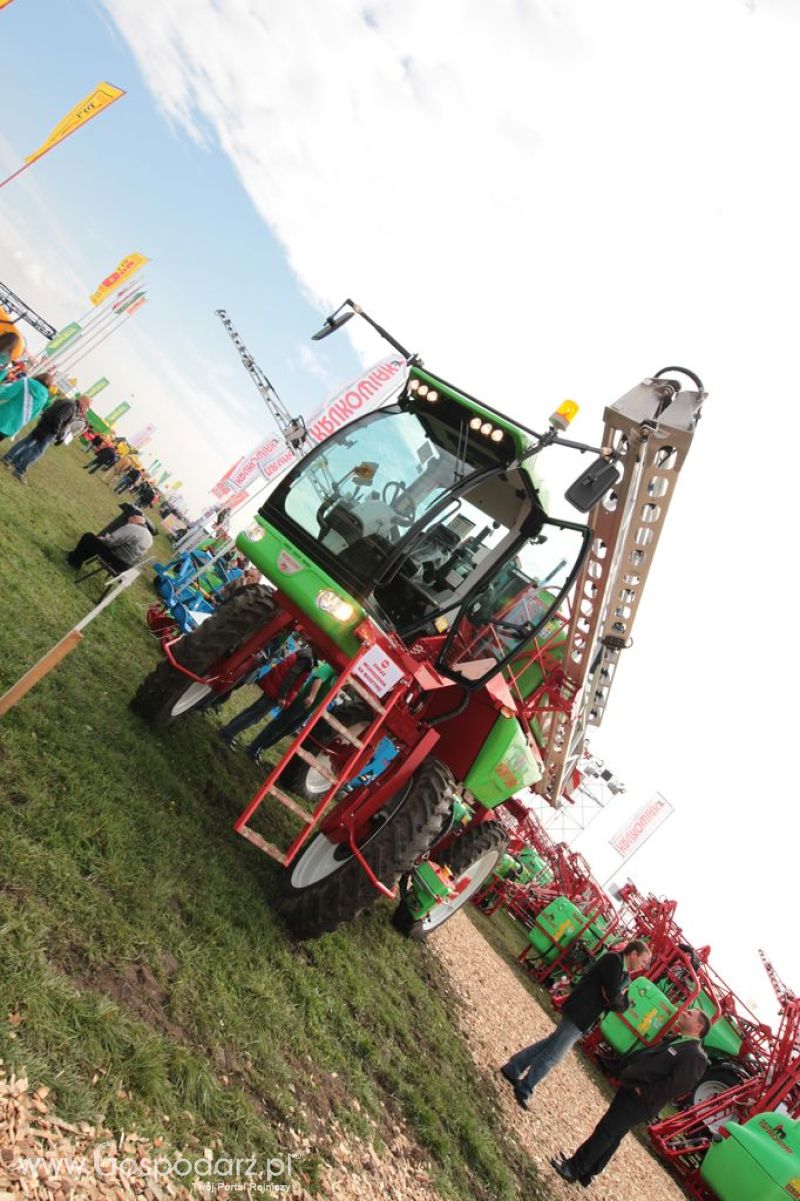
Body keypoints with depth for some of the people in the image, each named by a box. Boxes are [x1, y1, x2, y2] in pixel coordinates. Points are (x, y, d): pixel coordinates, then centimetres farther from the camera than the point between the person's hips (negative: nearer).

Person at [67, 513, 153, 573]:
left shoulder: (131, 528, -20)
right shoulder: (149, 536, 6)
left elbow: (110, 542, -20)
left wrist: (100, 538, 3)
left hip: (117, 561, -9)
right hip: (126, 565, 9)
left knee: (89, 538, 1)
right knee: (100, 540, 26)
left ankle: (74, 561, 19)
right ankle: (77, 559, 31)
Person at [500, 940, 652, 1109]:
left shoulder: (625, 976, 14)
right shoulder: (613, 959, -15)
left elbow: (622, 1005, 12)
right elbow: (613, 994, -24)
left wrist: (616, 997, -8)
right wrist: (617, 998, -3)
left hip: (583, 1018, 9)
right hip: (578, 1014, -9)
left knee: (551, 1043, 17)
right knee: (553, 1054, -3)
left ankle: (512, 1069, 25)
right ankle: (523, 1089, 8)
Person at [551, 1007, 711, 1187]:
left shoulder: (695, 1056, -16)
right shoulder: (675, 1041, 14)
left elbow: (677, 1086, -25)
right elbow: (643, 1055, 18)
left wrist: (643, 1092, -19)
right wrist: (626, 1074, 5)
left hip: (638, 1102, -8)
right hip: (628, 1090, 8)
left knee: (605, 1132, 1)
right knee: (612, 1135, 19)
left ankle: (573, 1169, 14)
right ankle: (586, 1173, 32)